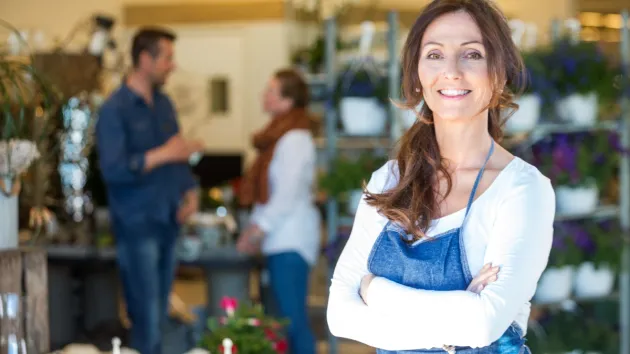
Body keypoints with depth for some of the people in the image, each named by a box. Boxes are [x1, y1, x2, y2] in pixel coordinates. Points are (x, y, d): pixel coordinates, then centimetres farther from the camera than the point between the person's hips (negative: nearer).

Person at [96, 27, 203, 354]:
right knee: (146, 319, -8)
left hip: (168, 223, 7)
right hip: (137, 226, -7)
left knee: (161, 316, 9)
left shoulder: (163, 103, 13)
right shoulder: (114, 110, -10)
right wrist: (163, 154, -22)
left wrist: (190, 192, 5)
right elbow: (112, 169, -20)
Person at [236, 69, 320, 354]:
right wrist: (255, 227, 14)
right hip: (280, 240, 10)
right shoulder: (279, 136, 17)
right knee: (288, 317, 10)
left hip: (290, 241, -10)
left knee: (293, 317, -9)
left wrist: (260, 227, -14)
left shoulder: (295, 140, -14)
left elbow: (289, 193, -18)